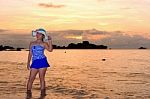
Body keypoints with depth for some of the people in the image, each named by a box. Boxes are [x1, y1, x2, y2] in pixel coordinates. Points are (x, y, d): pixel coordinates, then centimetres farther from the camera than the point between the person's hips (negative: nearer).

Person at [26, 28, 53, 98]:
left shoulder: (43, 44, 4)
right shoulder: (32, 43, 15)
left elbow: (50, 50, -12)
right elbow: (30, 54, 17)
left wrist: (50, 41, -16)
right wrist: (28, 63, 11)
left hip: (42, 62, -3)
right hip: (34, 62, 3)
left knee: (41, 78, 1)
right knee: (31, 78, -2)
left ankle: (42, 93, 9)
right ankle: (28, 93, 6)